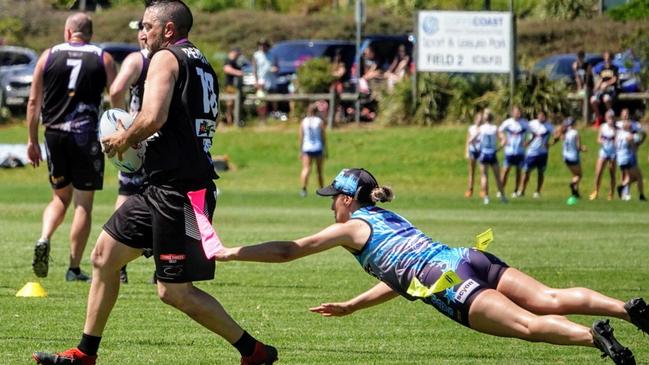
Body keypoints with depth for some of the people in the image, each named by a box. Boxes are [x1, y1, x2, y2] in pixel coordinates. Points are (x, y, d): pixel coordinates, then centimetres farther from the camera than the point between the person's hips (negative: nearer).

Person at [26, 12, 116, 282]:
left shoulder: (49, 56, 6)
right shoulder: (103, 59, 4)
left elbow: (34, 101, 6)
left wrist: (32, 140, 12)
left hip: (55, 135, 2)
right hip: (86, 135, -2)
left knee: (60, 197, 18)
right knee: (83, 203, 5)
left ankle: (44, 239, -9)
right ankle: (74, 268, 4)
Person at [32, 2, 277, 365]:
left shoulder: (166, 58, -9)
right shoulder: (203, 66, 19)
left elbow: (153, 118, -24)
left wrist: (125, 138, -5)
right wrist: (134, 139, 15)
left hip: (178, 192, -10)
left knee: (174, 291, -5)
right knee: (105, 255, 15)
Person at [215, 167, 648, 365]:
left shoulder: (353, 227, 13)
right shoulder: (391, 219, 34)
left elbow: (287, 251, 17)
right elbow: (401, 276, 45)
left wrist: (232, 252, 26)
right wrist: (351, 306, 50)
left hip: (454, 288, -7)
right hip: (473, 259, 7)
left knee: (527, 324, -20)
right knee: (550, 300, -8)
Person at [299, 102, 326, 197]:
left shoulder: (303, 122, 2)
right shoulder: (319, 121, -3)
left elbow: (301, 137, 3)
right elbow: (323, 137, -2)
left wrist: (300, 151, 8)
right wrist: (325, 150, 3)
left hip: (307, 148, 0)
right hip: (318, 148, 0)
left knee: (306, 169, -9)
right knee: (319, 171, 13)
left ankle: (303, 188, -33)